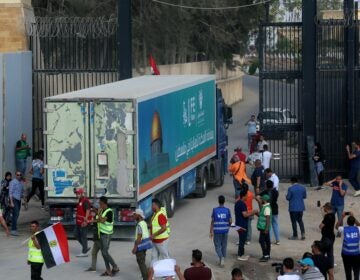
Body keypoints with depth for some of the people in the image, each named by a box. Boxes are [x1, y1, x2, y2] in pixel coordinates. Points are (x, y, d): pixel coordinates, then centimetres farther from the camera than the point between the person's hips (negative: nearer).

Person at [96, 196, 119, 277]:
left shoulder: (109, 211, -17)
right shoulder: (102, 211, 10)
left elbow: (102, 220, -24)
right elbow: (99, 220, 16)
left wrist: (99, 213, -12)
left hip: (106, 234, -9)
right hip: (102, 234, 9)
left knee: (105, 252, -10)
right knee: (103, 252, 8)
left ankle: (115, 267, 1)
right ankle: (108, 270, 13)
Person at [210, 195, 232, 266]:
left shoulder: (215, 210, -7)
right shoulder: (227, 210, -4)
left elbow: (212, 221, -4)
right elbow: (230, 221, -1)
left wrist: (211, 232, 3)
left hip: (217, 231, -2)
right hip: (225, 231, 2)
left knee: (217, 246, 5)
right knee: (224, 246, 15)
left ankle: (221, 257, -17)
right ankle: (223, 260, 22)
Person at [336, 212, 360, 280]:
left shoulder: (344, 229, -8)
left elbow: (337, 226, 14)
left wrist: (342, 217, 16)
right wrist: (353, 217, 21)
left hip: (346, 254, 0)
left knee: (348, 271, 15)